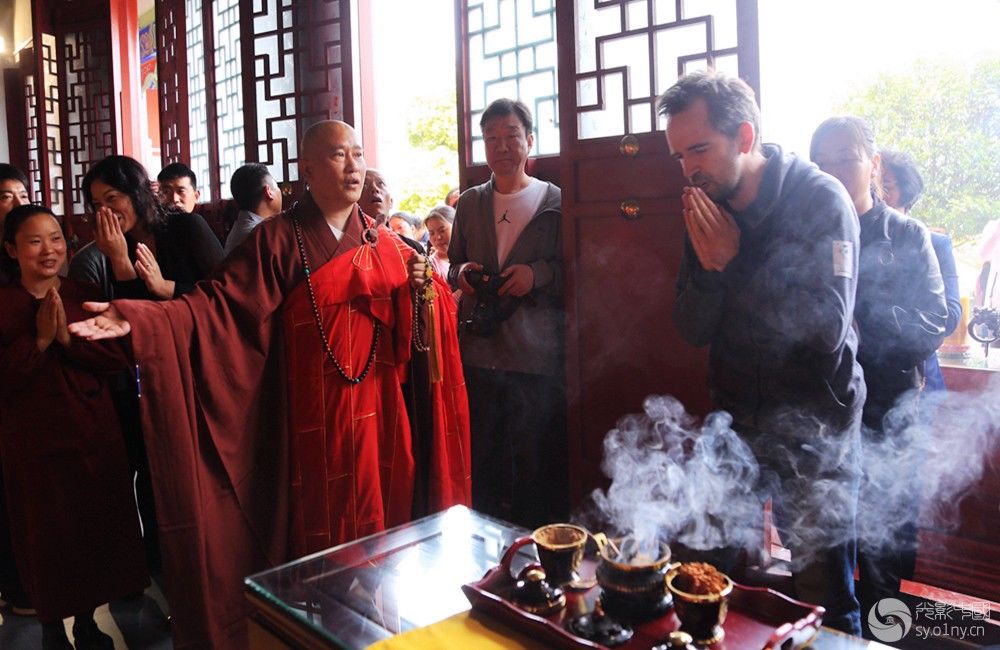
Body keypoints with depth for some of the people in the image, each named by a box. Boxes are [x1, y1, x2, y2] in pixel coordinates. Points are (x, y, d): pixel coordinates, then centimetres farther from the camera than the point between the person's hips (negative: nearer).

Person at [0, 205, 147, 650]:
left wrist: (68, 337, -18)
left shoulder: (84, 296, 4)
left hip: (94, 433, 3)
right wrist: (40, 339, -20)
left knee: (98, 525, 11)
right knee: (47, 534, 8)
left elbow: (118, 355, -6)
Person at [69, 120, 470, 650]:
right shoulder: (278, 240, -6)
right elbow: (219, 304, -15)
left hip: (377, 411, 4)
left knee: (379, 522, 11)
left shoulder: (382, 242, 8)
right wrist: (138, 320, -28)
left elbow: (407, 322, 13)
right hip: (312, 417, -4)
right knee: (317, 531, 5)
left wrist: (419, 285, -8)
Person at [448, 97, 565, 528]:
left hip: (537, 355, -3)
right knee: (480, 464, 11)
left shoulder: (554, 201, 2)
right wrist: (461, 274, -1)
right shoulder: (469, 203, 14)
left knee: (536, 467, 3)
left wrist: (538, 274, -15)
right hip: (479, 352, 4)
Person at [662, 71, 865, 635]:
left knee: (823, 599, 5)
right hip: (738, 420, 5)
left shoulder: (820, 198, -13)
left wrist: (737, 262, -21)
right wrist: (710, 266, -18)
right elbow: (692, 329, 0)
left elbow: (827, 328, -23)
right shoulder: (708, 210, 2)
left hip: (814, 425, -5)